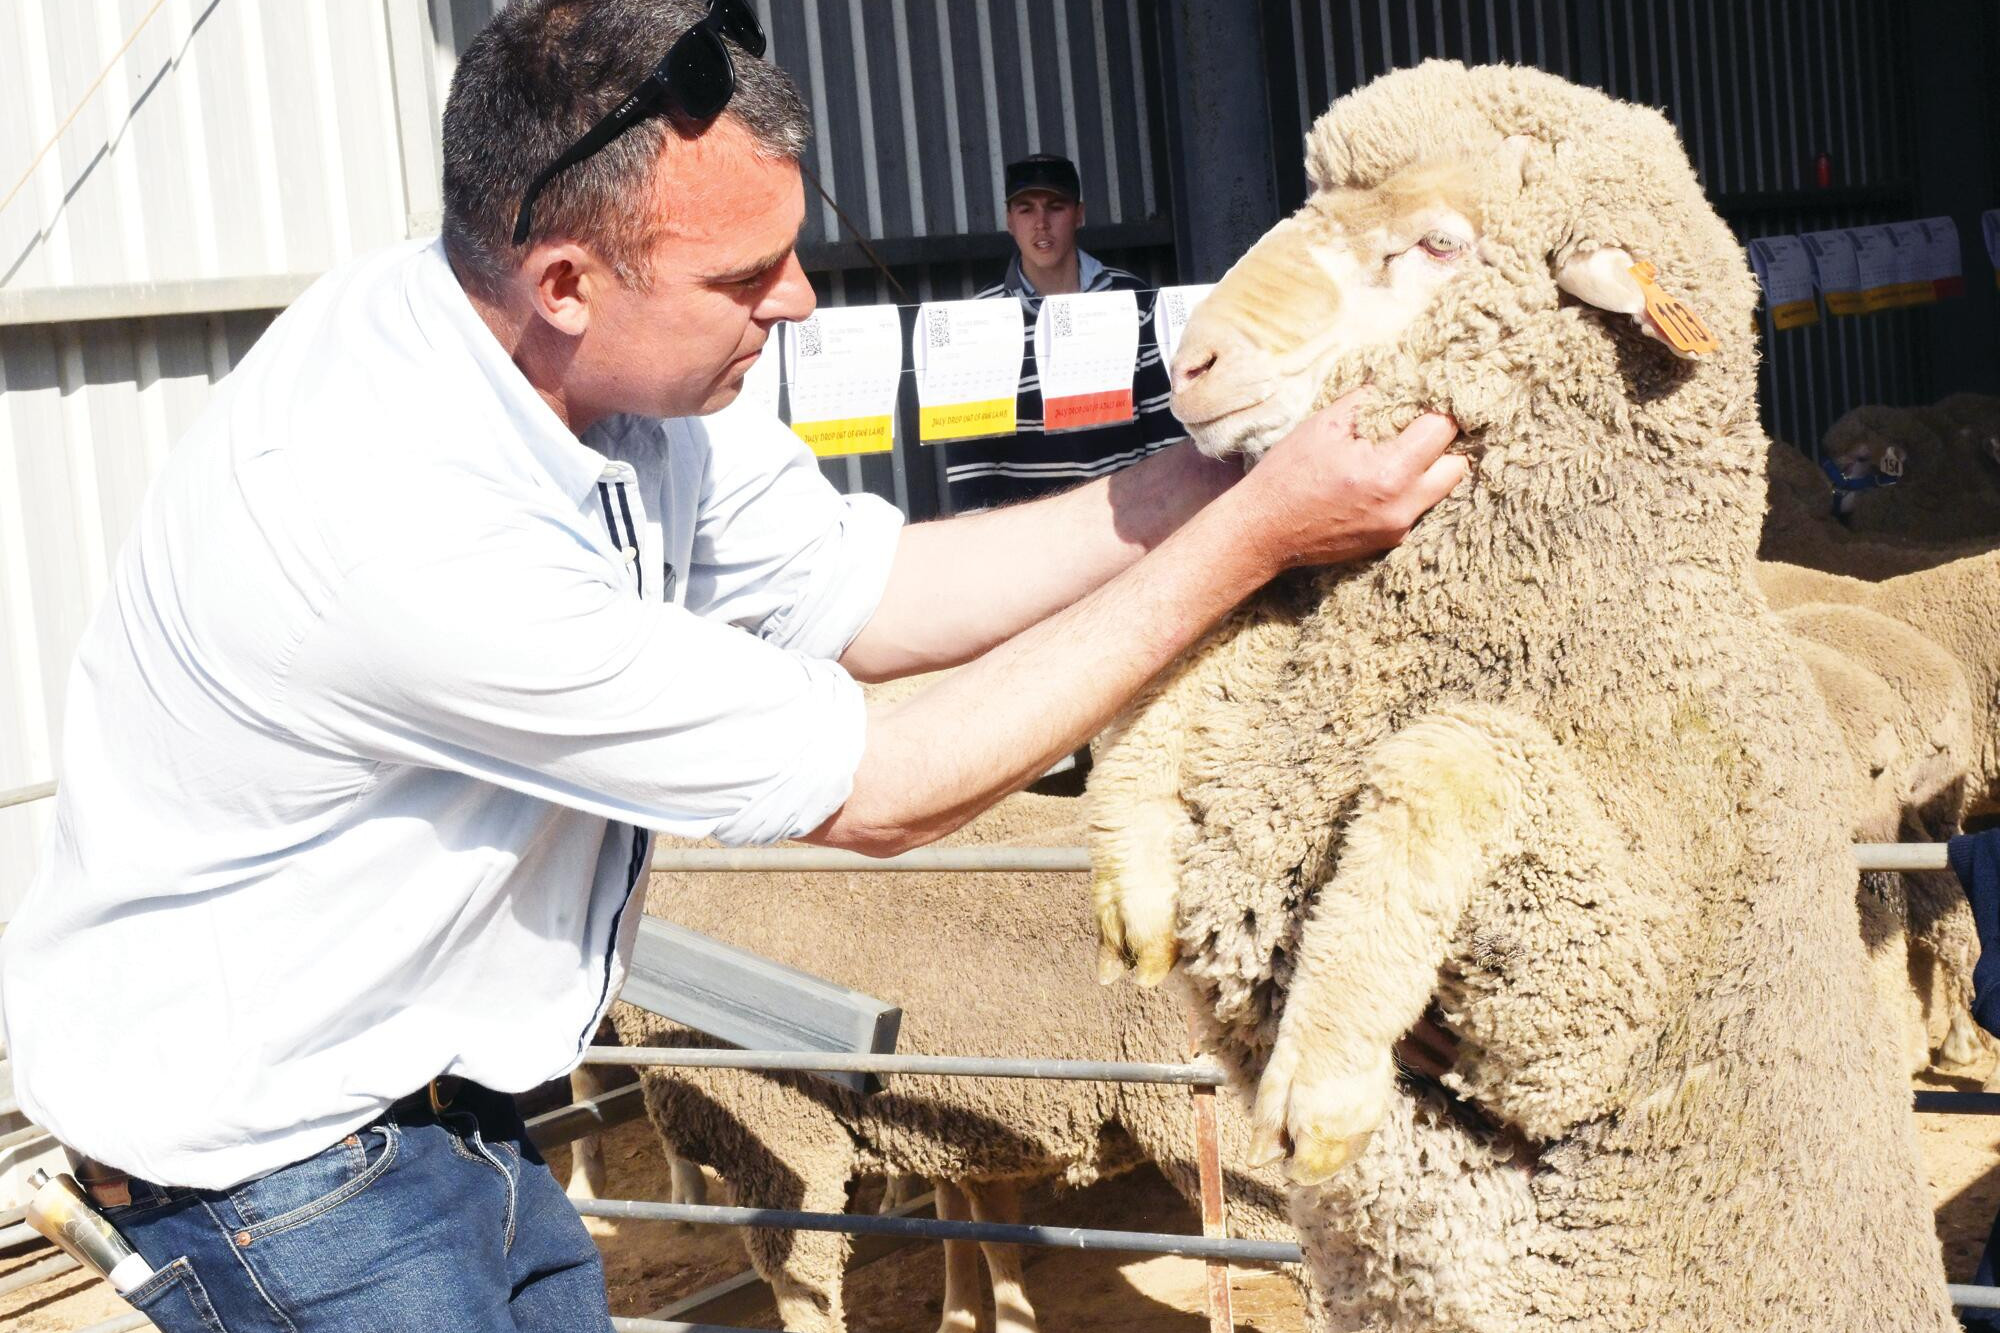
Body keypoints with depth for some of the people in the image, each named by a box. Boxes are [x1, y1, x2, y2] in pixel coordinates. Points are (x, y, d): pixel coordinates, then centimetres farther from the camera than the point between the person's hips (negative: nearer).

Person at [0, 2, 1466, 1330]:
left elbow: (865, 591, 1)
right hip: (268, 1146, -8)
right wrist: (1252, 537, -24)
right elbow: (878, 791, -26)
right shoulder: (413, 536, -35)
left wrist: (1206, 478, -10)